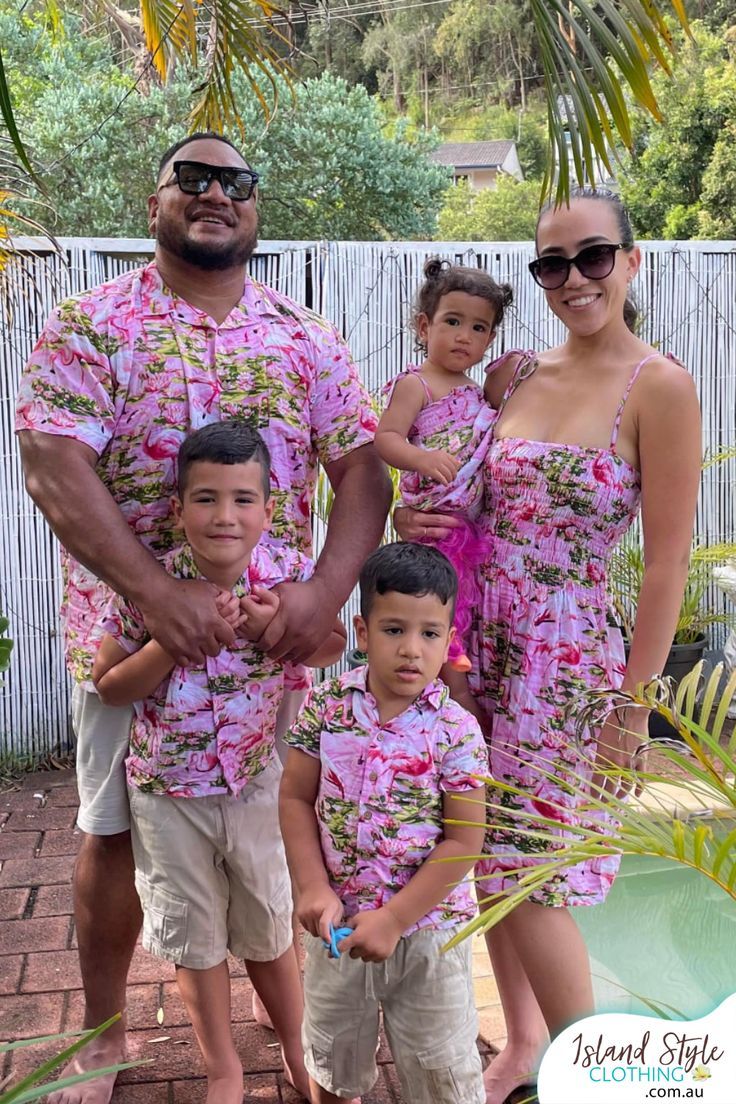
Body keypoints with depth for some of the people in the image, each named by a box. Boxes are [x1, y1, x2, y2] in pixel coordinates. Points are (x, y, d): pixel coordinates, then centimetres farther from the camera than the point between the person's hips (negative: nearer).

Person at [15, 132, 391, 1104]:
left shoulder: (306, 337, 5)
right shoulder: (90, 323, -3)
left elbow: (362, 470, -1)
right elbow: (53, 470, -14)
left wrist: (325, 590, -18)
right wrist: (158, 594, -25)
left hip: (277, 633, 2)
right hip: (129, 628, -2)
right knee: (116, 832, 11)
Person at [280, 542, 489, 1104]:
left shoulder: (456, 731, -16)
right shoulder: (326, 706, -8)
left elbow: (463, 841, -15)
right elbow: (295, 799, -2)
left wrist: (394, 918, -17)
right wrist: (313, 889, -11)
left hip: (427, 928, -2)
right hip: (338, 920, 3)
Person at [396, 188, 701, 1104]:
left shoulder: (660, 387, -11)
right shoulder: (513, 374, 6)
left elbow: (667, 561, -11)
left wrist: (633, 701, -11)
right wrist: (418, 521, -2)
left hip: (569, 658, -6)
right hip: (480, 641, 6)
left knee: (530, 873, 1)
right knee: (490, 858, 14)